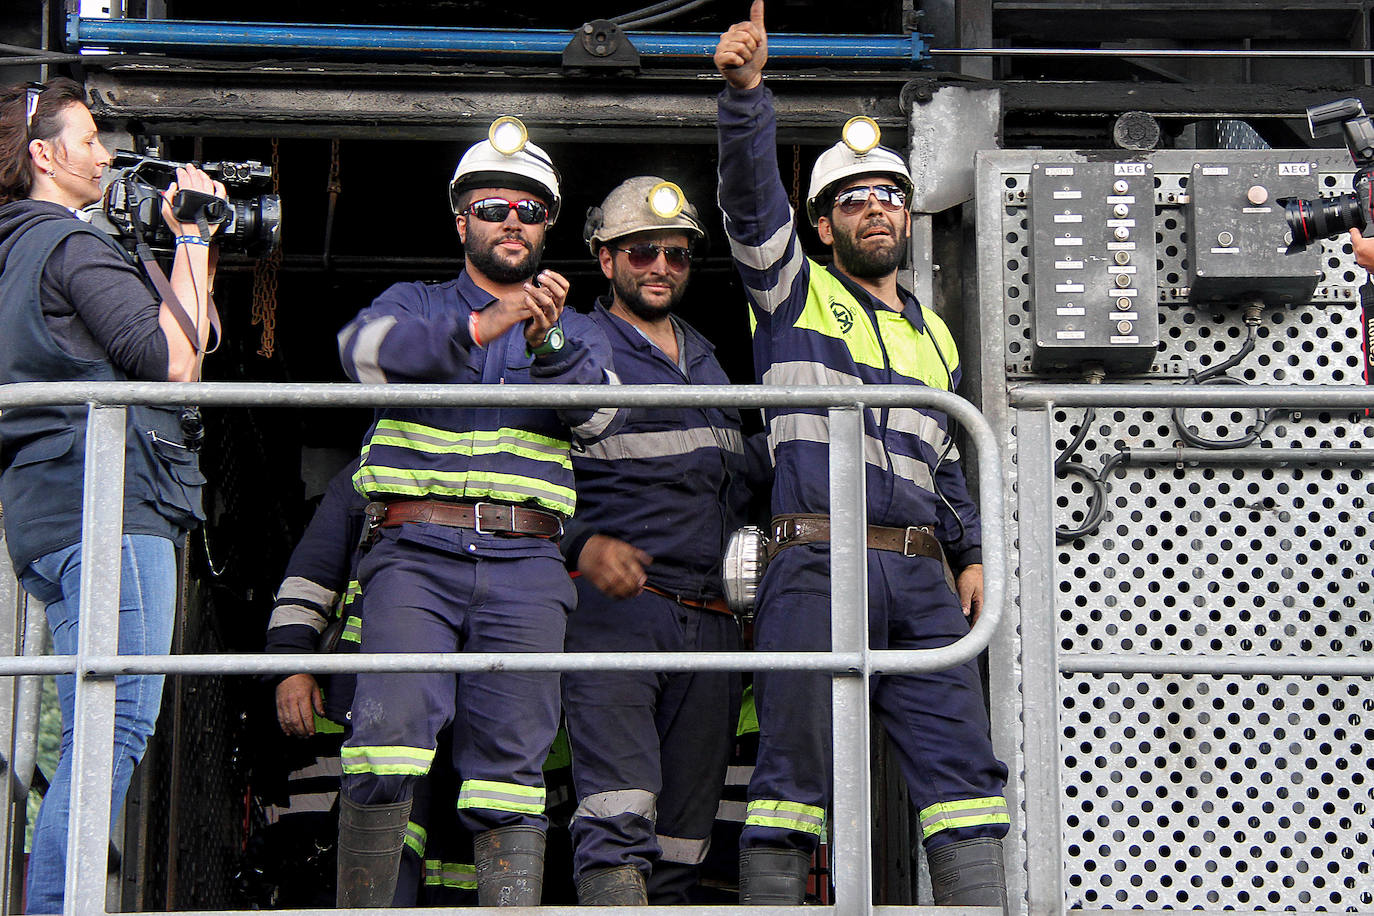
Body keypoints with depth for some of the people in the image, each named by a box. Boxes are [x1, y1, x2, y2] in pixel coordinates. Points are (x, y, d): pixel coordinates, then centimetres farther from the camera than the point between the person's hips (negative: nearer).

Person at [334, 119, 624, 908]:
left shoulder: (579, 333, 23)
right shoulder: (414, 306, 17)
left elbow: (600, 417, 1)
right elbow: (369, 350, -8)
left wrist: (548, 342, -17)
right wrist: (478, 326, -23)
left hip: (526, 564, 2)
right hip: (417, 553, -2)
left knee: (512, 764, -2)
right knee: (392, 725, -20)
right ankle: (364, 905, -13)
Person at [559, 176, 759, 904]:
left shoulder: (709, 361, 23)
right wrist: (583, 545, -19)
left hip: (710, 619, 6)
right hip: (611, 606, -6)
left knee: (680, 838, 4)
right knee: (618, 817, -21)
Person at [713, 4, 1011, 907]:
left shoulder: (935, 336, 27)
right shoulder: (794, 291, 12)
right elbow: (752, 194, -5)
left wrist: (971, 553, 17)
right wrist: (747, 90, -20)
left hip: (921, 573, 5)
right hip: (816, 562, -4)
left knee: (964, 759, -3)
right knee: (795, 765, -6)